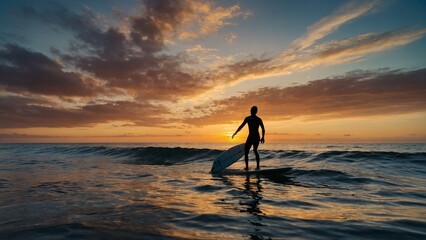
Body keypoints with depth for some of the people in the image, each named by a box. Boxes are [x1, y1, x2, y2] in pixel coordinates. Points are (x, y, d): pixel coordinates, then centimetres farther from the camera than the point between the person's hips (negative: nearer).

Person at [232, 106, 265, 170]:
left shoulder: (248, 118, -4)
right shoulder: (259, 119, 8)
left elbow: (241, 126, -8)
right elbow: (263, 129, 4)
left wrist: (235, 133, -1)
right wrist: (263, 137, 13)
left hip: (251, 137, -5)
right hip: (257, 137, 5)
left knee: (246, 152, 5)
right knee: (255, 151, 24)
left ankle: (247, 167, -3)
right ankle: (257, 166, 21)